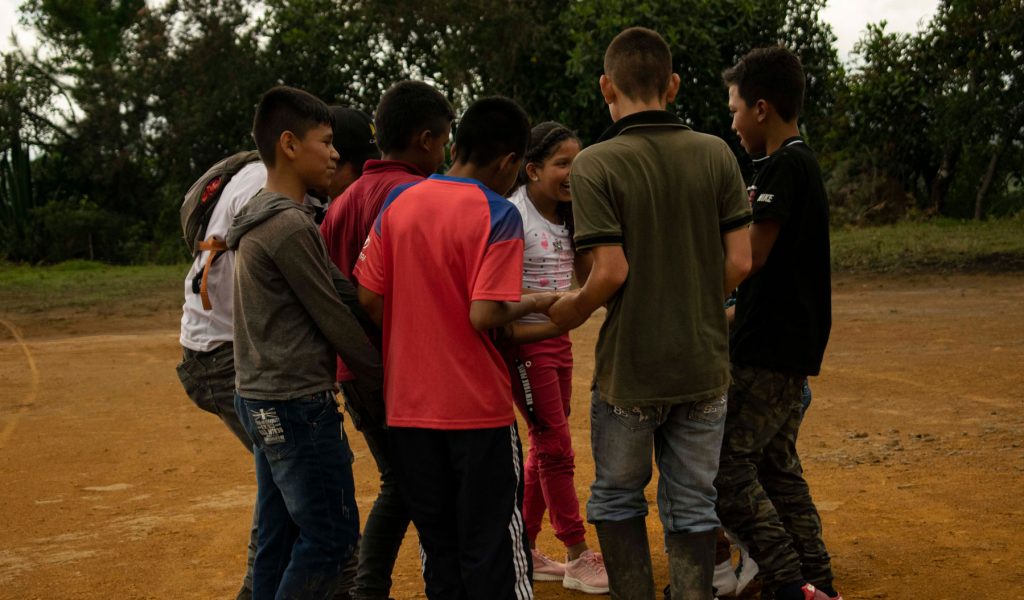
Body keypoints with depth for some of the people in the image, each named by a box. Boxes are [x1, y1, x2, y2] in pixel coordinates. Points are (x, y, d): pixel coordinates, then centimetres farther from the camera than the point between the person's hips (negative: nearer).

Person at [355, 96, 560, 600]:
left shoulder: (398, 202, 4)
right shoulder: (498, 215, -10)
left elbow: (369, 299, 2)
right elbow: (484, 316, -19)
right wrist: (531, 304, 0)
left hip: (408, 407, 5)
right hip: (477, 409, -5)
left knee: (437, 543, 14)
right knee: (493, 544, 5)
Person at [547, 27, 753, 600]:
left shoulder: (596, 164, -11)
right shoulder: (716, 154, -1)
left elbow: (612, 272, -17)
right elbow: (740, 262, -3)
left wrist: (572, 310, 2)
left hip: (630, 368, -3)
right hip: (703, 364, 3)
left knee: (617, 500, 16)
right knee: (693, 506, 13)